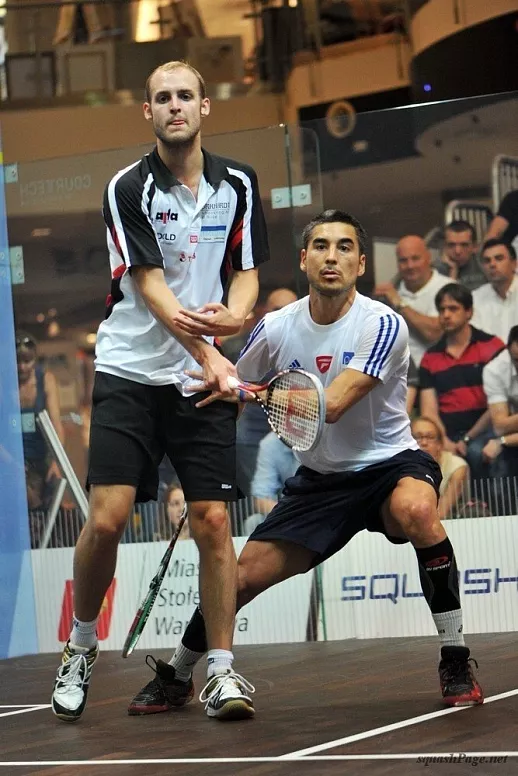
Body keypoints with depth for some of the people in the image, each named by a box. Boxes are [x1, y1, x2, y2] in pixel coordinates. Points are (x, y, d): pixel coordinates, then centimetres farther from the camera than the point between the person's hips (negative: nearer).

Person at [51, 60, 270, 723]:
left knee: (212, 521, -4)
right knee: (107, 517, -10)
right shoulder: (128, 188, -7)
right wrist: (208, 354, -26)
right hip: (130, 373, -2)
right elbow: (152, 287, -14)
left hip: (205, 380, 3)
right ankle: (81, 647, 12)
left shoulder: (238, 184, 6)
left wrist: (234, 313, -16)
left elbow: (247, 272, 8)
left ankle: (221, 670, 4)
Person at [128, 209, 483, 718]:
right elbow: (227, 394, 11)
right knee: (244, 576, -3)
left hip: (390, 464, -4)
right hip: (318, 479, 4)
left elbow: (330, 405, -29)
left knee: (415, 509, -38)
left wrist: (251, 392, -36)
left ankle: (456, 662, -26)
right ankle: (175, 676, 23)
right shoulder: (278, 328, -5)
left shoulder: (383, 325, -19)